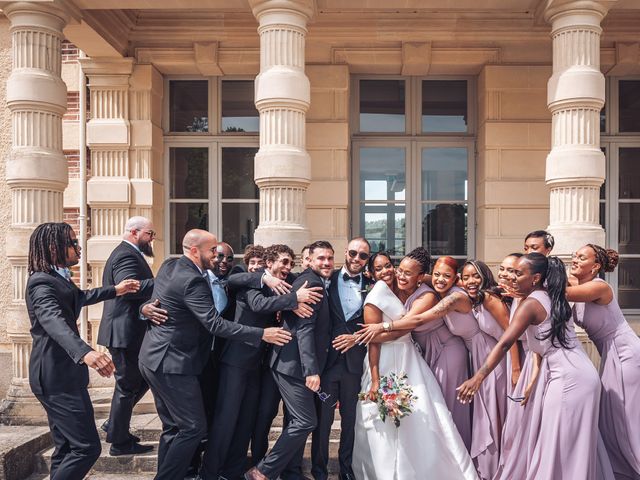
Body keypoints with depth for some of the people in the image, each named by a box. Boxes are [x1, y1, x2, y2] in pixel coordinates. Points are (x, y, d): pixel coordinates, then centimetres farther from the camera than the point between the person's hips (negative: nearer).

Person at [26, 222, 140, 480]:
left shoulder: (58, 277, 10)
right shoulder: (42, 283, -21)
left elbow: (79, 297, 32)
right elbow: (54, 321, -41)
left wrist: (115, 290, 29)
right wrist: (85, 352, -57)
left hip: (61, 374, 10)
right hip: (57, 376, -10)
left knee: (66, 448, 16)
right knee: (87, 447, -9)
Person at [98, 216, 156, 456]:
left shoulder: (126, 254, 18)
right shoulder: (127, 255, -17)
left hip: (125, 331, 11)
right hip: (125, 332, -11)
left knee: (140, 380, 20)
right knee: (128, 385, 2)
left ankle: (114, 424, 32)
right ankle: (119, 442, 15)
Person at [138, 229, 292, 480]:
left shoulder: (168, 265, 6)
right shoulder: (192, 281, -21)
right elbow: (215, 324, -25)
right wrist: (262, 334, -22)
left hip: (153, 359, 10)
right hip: (172, 364, -10)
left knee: (173, 427, 17)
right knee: (194, 427, -1)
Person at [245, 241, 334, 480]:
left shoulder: (317, 282, 16)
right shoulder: (311, 283, -16)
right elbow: (304, 329, -24)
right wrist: (311, 370, -27)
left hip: (294, 364, 11)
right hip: (294, 365, -11)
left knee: (297, 421, 18)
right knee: (306, 422, -7)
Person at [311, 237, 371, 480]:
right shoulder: (328, 280, 1)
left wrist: (357, 337, -10)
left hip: (356, 361, 2)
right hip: (328, 358, -1)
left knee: (351, 419, 14)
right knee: (322, 418, 7)